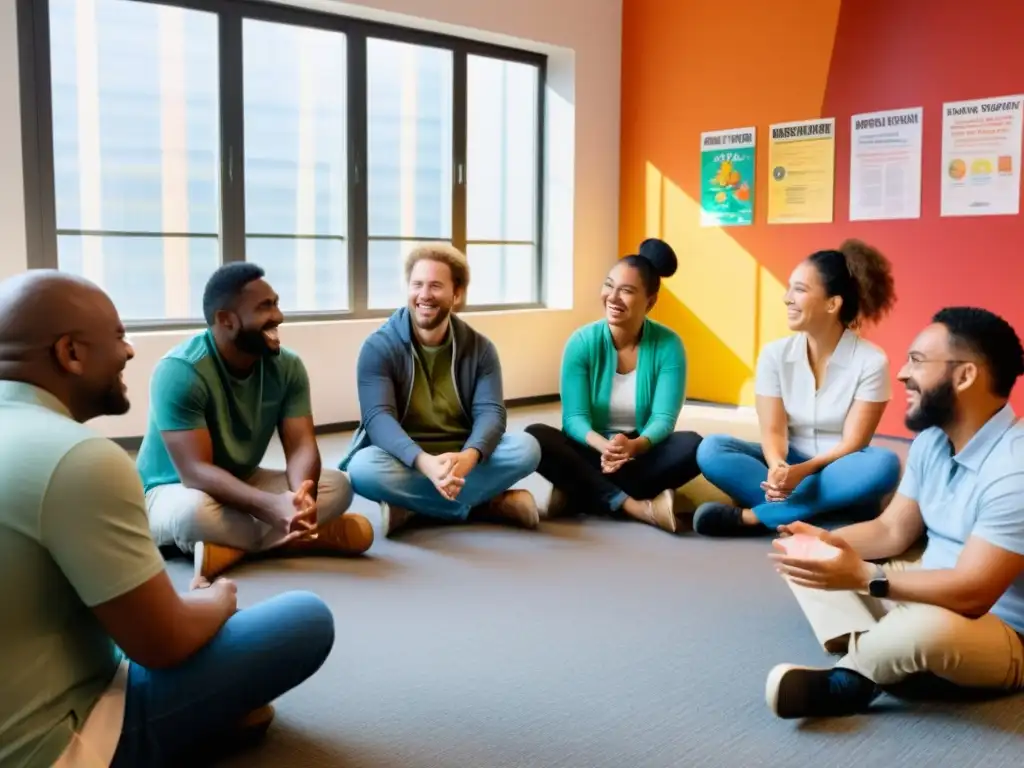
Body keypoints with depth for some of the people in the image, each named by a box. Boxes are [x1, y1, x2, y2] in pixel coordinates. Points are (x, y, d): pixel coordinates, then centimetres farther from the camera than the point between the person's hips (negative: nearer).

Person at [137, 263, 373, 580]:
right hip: (172, 492, -5)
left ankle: (232, 546, -23)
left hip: (243, 485, 5)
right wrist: (273, 506, -45)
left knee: (337, 486, -15)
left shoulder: (287, 365, -8)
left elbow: (301, 446, -15)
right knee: (194, 510, -40)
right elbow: (195, 471, -31)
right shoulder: (179, 371, -25)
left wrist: (302, 495, -39)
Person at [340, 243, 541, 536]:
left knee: (526, 448, -23)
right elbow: (378, 418, -19)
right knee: (363, 467, -34)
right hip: (405, 461, -2)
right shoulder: (378, 347, -7)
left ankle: (413, 507, -24)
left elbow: (491, 412, -10)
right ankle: (489, 504, -25)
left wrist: (467, 457, -35)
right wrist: (425, 462, -40)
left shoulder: (479, 348, 2)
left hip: (461, 459, 2)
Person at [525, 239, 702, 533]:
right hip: (592, 453, 0)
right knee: (535, 437, -27)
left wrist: (634, 446, -38)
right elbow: (574, 418, -13)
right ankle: (635, 506, -33)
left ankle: (576, 495, -26)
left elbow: (664, 419, -15)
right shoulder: (581, 342, -8)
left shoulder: (668, 345, -8)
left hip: (643, 455, 0)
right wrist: (604, 446, -36)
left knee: (691, 445, -30)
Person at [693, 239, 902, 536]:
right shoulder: (775, 354, -3)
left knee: (883, 463, -35)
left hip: (839, 479, -2)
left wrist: (802, 471, -33)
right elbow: (773, 431, -9)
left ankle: (753, 516, -32)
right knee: (712, 449, -20)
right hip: (790, 467, 2)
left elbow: (852, 444, -15)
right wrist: (778, 468, -32)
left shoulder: (871, 362, -11)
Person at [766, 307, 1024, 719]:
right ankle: (872, 659, -20)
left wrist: (864, 577, -36)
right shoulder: (931, 439, 1)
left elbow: (971, 594, -31)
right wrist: (826, 541, -13)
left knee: (927, 627, -42)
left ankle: (844, 679, -11)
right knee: (815, 567, 3)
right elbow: (893, 530, 6)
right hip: (933, 594, 9)